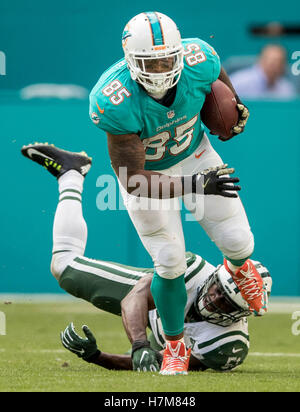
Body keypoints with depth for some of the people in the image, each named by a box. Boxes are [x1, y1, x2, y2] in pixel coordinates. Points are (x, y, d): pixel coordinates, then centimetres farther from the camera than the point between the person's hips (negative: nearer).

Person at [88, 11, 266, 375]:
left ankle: (238, 266, 43)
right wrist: (194, 185, -43)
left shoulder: (198, 62, -30)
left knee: (238, 243, 2)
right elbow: (133, 181, -35)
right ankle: (174, 345, 22)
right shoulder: (116, 102, -40)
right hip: (144, 170, -3)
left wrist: (235, 105, 15)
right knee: (170, 265, -6)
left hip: (194, 153, 3)